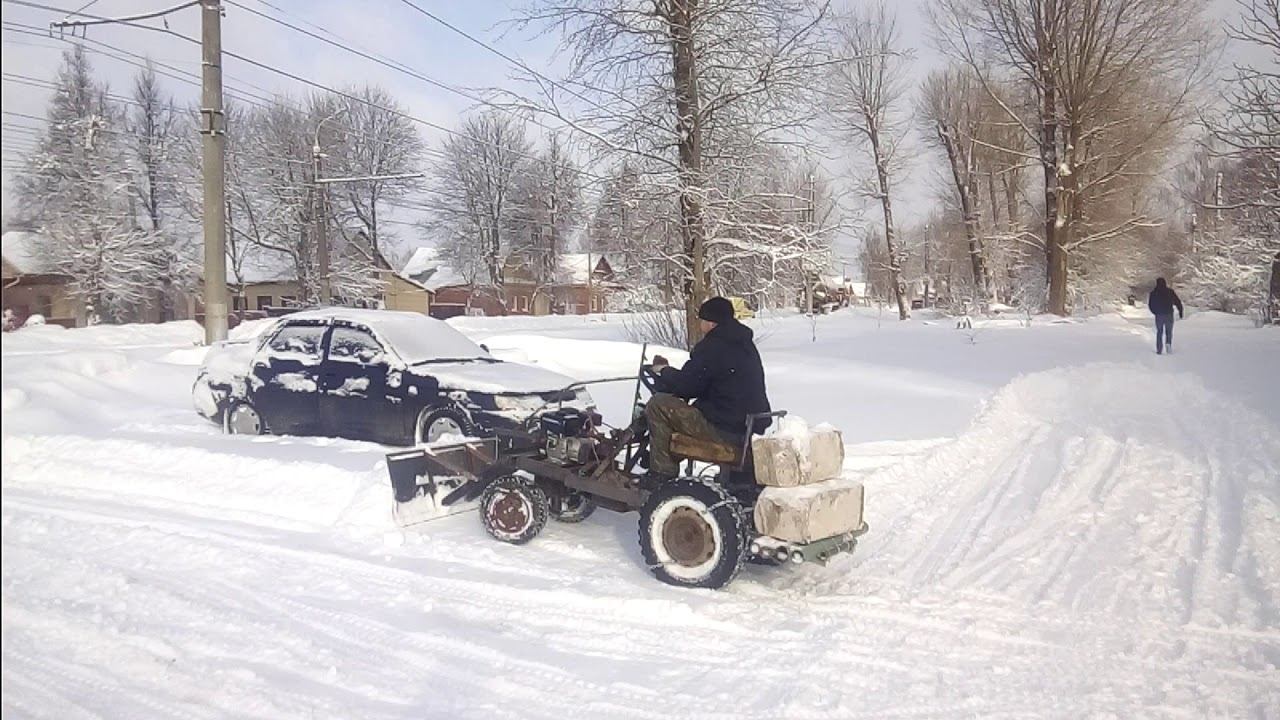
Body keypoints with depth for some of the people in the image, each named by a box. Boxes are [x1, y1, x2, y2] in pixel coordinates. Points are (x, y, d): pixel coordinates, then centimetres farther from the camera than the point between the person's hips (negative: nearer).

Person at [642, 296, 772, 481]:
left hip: (726, 430, -10)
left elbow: (685, 385, -10)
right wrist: (671, 373, 22)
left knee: (657, 405, -6)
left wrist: (664, 370, 10)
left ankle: (662, 474, 0)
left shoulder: (712, 347, -15)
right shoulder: (746, 345, 15)